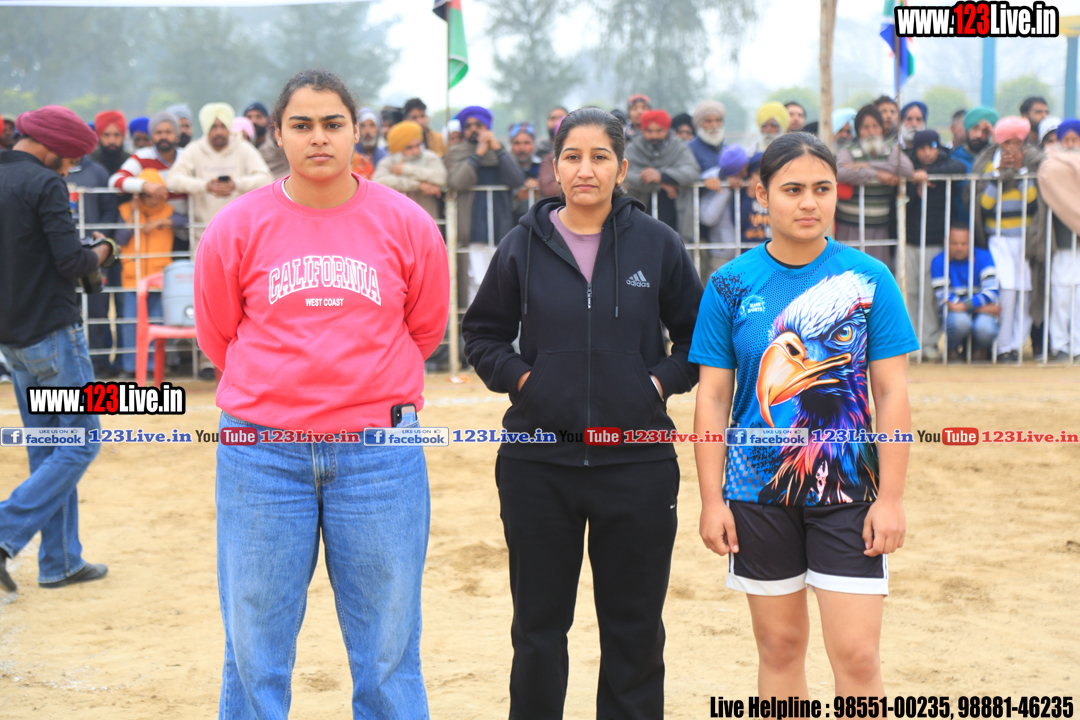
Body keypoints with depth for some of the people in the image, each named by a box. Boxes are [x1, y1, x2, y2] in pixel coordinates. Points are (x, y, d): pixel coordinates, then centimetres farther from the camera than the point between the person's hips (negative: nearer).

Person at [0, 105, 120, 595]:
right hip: (53, 334, -8)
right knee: (80, 442, -1)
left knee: (46, 451, 13)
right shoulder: (44, 184, -13)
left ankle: (61, 562, 16)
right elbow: (71, 261, -19)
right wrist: (101, 252, 1)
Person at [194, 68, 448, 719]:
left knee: (388, 648, 7)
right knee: (255, 650, 7)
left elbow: (425, 330, 13)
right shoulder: (238, 227, 0)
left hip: (379, 452, 0)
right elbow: (218, 334, 12)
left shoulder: (407, 225, 1)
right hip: (263, 455, 0)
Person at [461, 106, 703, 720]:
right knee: (538, 625, 9)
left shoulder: (658, 244, 1)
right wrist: (519, 376, -3)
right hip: (539, 465, 1)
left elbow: (699, 335, 10)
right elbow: (482, 333, 13)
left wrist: (661, 380, -4)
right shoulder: (524, 245, 3)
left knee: (635, 627, 9)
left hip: (636, 462, 0)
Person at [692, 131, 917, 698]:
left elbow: (892, 394, -1)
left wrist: (891, 498, -5)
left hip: (847, 488, -1)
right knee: (779, 646, 12)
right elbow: (712, 398, 1)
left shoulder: (868, 279, -3)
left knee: (856, 654, -4)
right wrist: (711, 499, -2)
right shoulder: (731, 284, -1)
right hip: (759, 491, 1)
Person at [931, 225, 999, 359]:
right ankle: (952, 347, 0)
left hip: (981, 312, 1)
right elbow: (944, 299, -13)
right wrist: (981, 306, -20)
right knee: (960, 321, -37)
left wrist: (965, 306, -29)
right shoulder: (938, 262, -8)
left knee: (985, 328, -33)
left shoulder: (983, 257, -4)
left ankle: (978, 348, 6)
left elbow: (991, 292, -13)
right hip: (953, 313, -1)